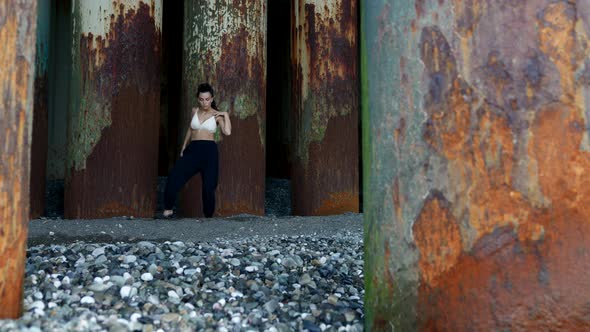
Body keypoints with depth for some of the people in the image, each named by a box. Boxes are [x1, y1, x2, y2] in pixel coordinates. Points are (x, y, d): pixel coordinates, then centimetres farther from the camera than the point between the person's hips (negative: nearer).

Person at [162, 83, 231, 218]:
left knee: (209, 186, -1)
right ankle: (168, 209, -1)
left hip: (209, 151, -2)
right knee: (174, 176, -17)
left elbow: (227, 132, -15)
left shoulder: (217, 115, 1)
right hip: (193, 149, 2)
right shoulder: (194, 111, 12)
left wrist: (226, 114, -11)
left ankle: (208, 216, 16)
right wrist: (184, 146, 23)